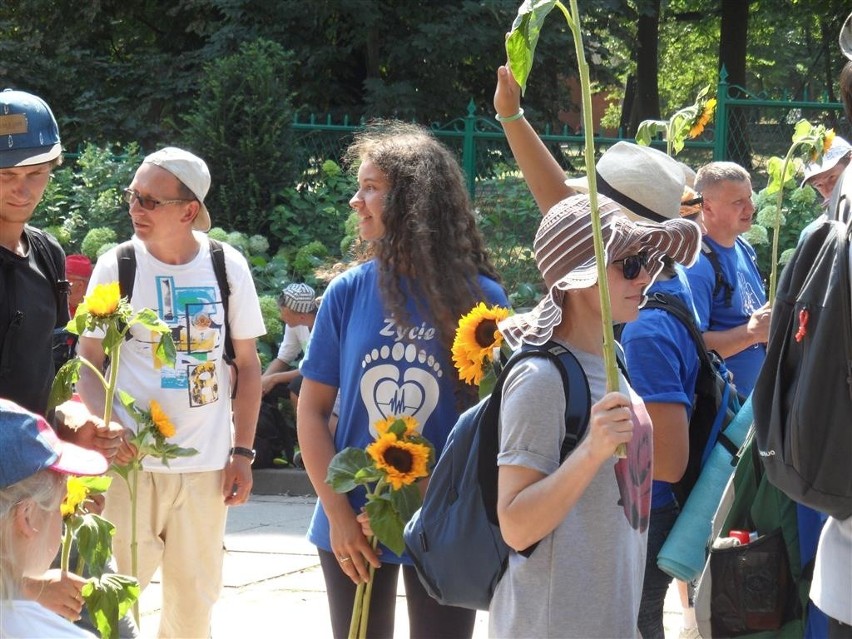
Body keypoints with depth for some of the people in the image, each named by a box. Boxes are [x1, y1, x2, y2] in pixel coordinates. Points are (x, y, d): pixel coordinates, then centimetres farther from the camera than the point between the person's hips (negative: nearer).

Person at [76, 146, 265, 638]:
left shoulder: (228, 267, 2)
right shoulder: (116, 266, -3)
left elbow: (248, 365, 9)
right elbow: (87, 363, 2)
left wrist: (243, 453, 4)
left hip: (206, 468, 2)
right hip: (131, 463, -2)